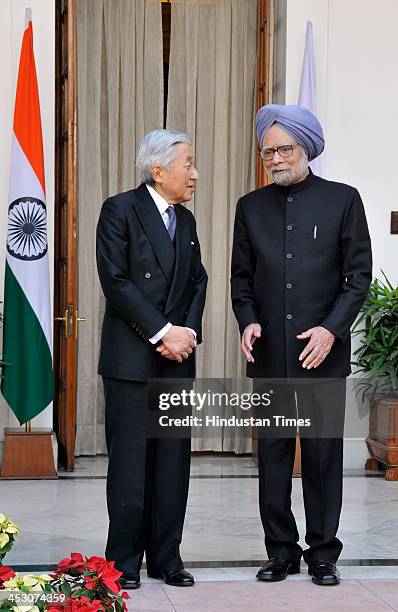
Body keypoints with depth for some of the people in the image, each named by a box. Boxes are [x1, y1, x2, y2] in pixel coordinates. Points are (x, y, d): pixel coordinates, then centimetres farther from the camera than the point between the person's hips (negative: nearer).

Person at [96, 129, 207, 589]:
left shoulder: (185, 220, 16)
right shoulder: (120, 210, -5)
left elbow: (198, 280, 15)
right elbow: (115, 281, -12)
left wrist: (188, 332, -4)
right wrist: (163, 332, -15)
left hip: (177, 359, 6)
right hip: (131, 358, -6)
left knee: (174, 461, 7)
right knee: (130, 461, -1)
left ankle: (166, 558, 14)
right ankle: (124, 562, 8)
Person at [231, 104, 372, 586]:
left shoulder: (343, 200, 2)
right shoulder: (251, 207, 10)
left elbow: (359, 275, 0)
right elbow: (241, 277, 14)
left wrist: (332, 329, -11)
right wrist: (248, 320, -4)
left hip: (322, 352, -3)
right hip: (269, 354, 3)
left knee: (323, 453, 2)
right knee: (273, 454, 6)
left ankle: (323, 554, 12)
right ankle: (280, 551, 15)